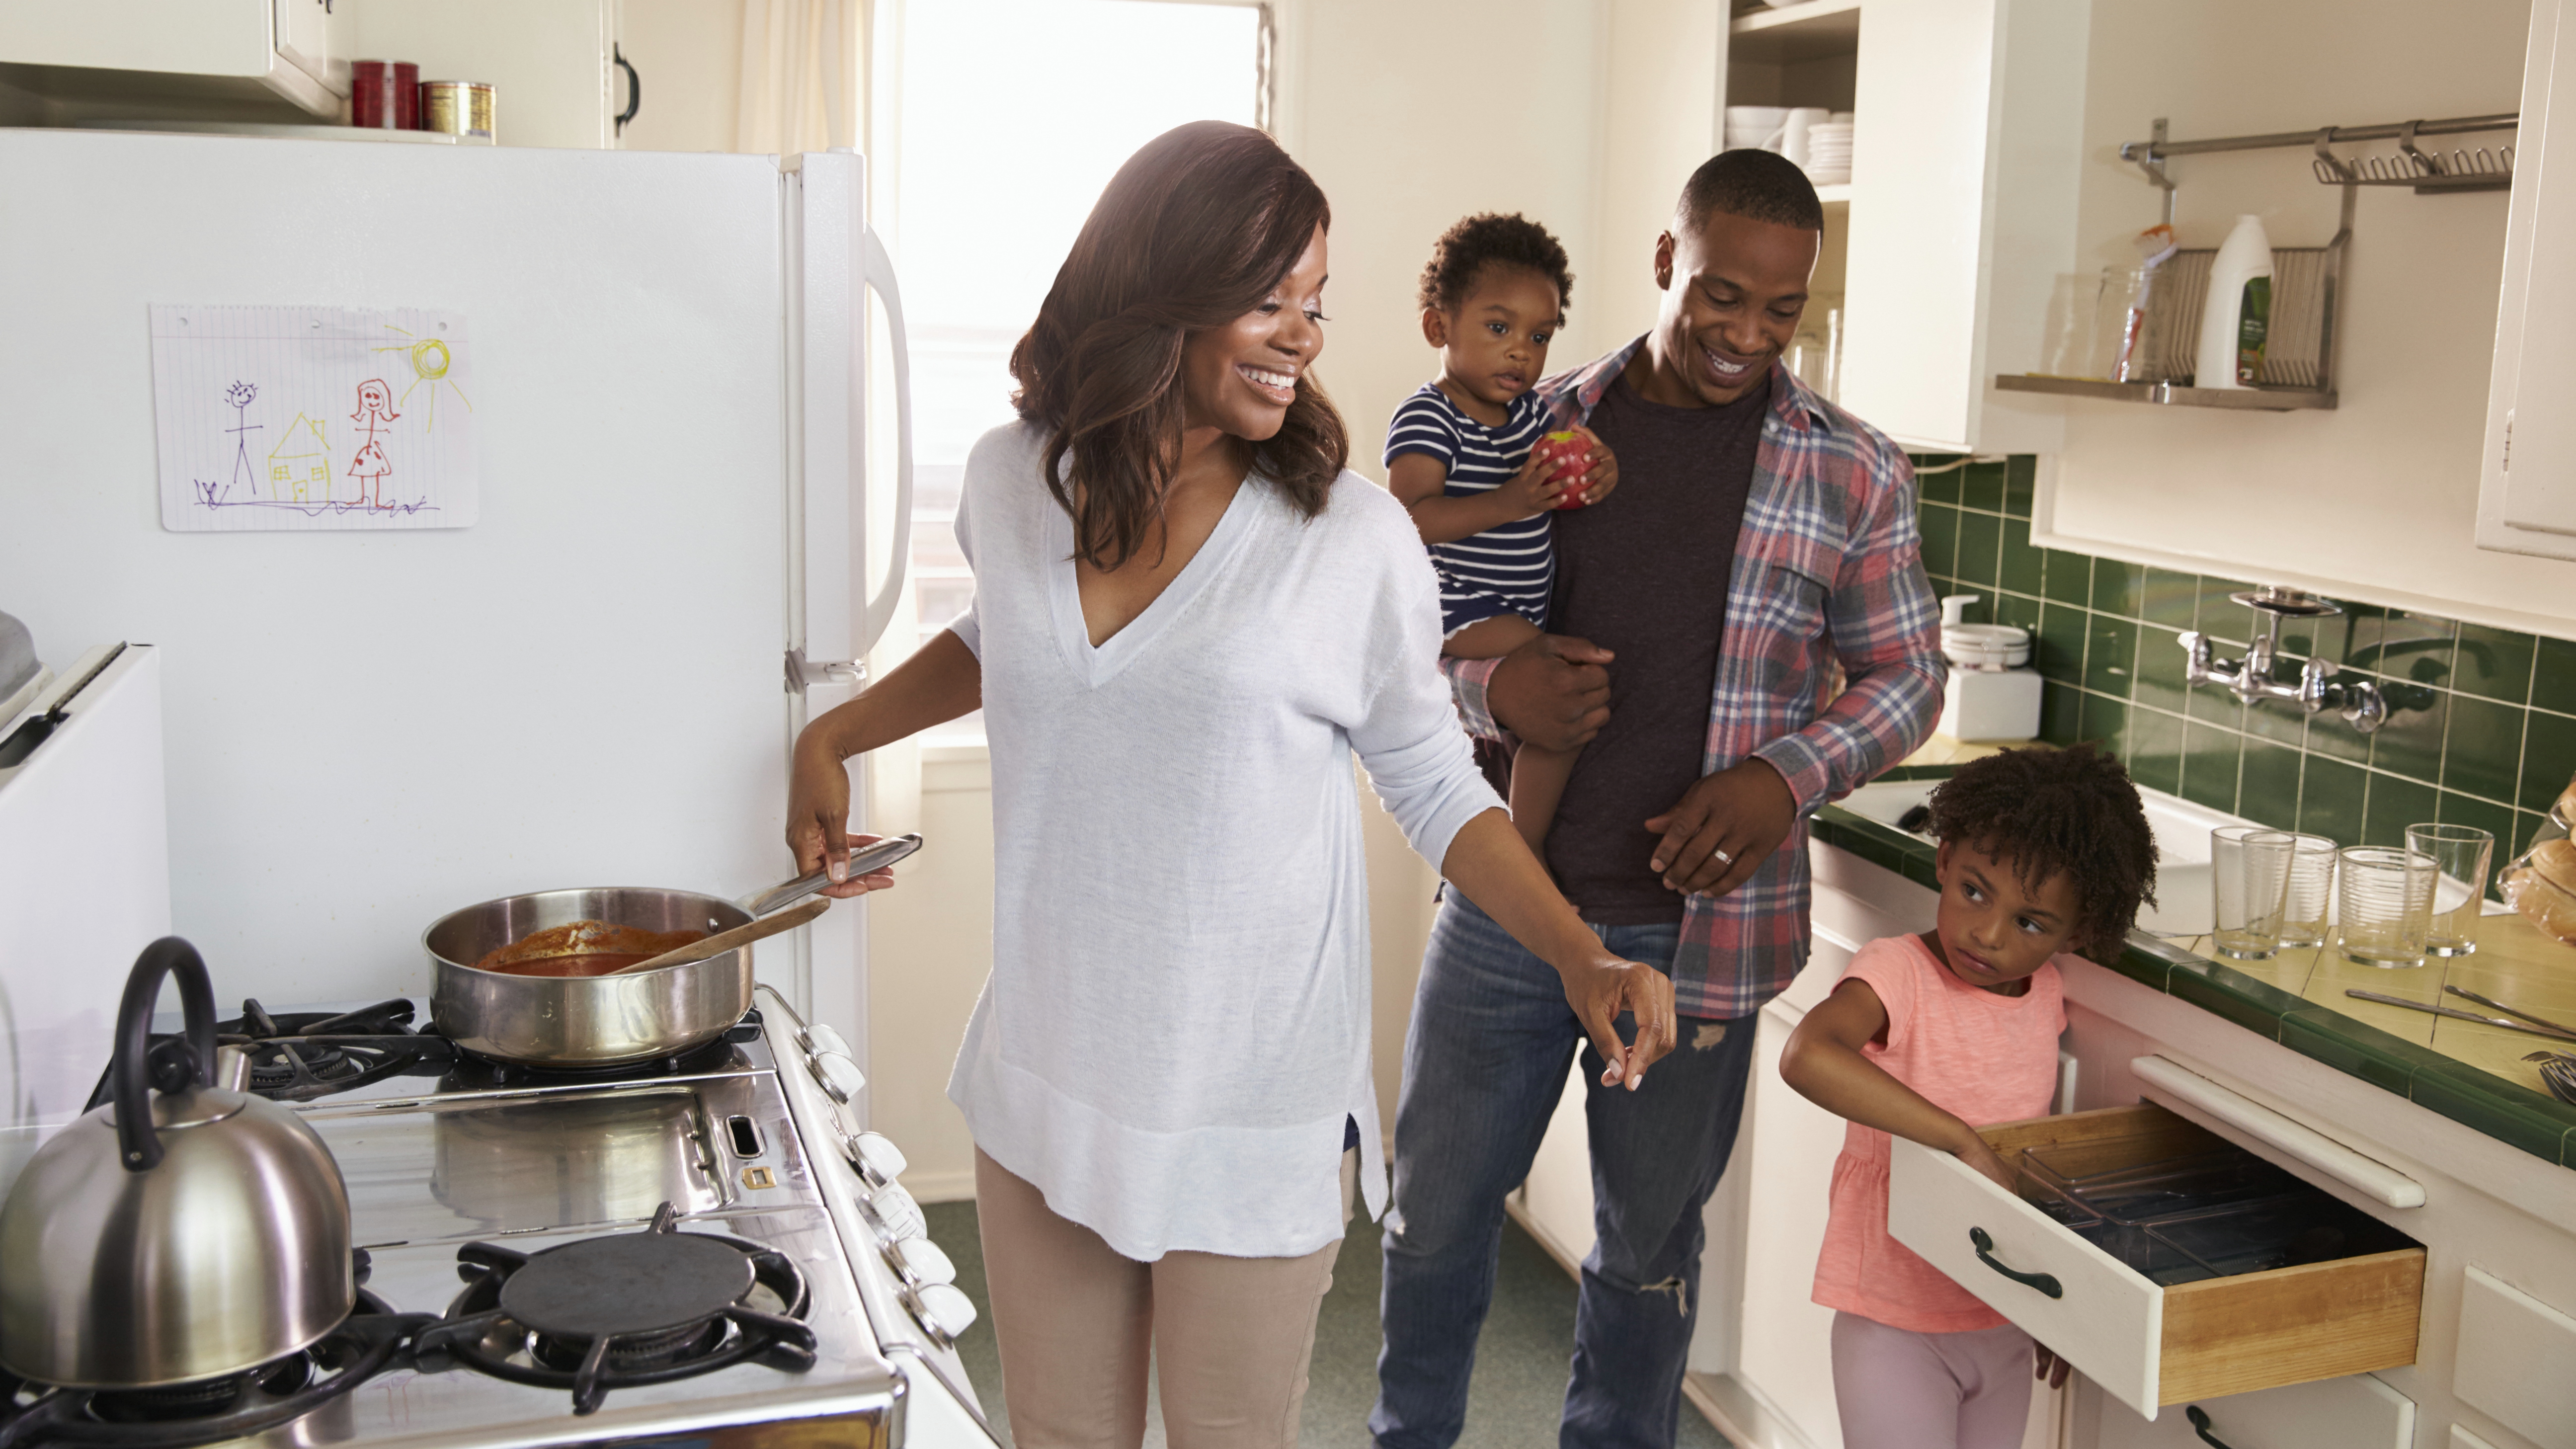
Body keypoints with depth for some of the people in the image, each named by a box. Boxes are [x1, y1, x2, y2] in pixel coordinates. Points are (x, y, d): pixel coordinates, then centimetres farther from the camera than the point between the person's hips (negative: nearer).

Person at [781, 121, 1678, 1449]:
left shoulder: (1352, 537, -13)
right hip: (1045, 1082, 4)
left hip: (1254, 1117, -3)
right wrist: (833, 738, 11)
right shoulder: (1011, 480, -2)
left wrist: (1582, 960, -13)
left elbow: (1434, 786, -3)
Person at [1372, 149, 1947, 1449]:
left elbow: (1904, 677, 5)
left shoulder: (1853, 476, -1)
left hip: (1698, 922, -1)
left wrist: (1789, 776, -14)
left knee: (1648, 1243, 15)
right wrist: (1493, 685, -15)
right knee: (1435, 1208, 13)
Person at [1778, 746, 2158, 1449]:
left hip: (2004, 1327, 6)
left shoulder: (2045, 994, 0)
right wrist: (1966, 1142, -40)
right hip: (1897, 1329, -6)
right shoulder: (1898, 971, -20)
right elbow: (1807, 1055, -42)